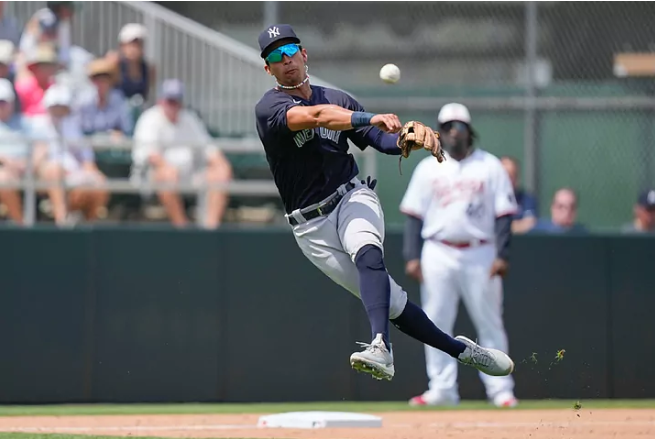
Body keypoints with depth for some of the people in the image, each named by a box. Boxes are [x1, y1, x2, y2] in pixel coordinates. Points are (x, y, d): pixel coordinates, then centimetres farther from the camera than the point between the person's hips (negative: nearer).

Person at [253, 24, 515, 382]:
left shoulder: (337, 99, 11)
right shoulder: (268, 108, -5)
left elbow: (383, 140, 8)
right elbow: (315, 116, -24)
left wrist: (406, 138, -16)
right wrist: (371, 119, -38)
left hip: (352, 198, 2)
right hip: (311, 227, -2)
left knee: (367, 253, -34)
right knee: (390, 303, -5)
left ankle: (381, 348, -52)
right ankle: (461, 350, 11)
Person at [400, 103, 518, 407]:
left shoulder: (490, 167, 4)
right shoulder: (428, 169, 9)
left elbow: (503, 214, 1)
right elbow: (414, 214, 7)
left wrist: (502, 255, -8)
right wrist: (412, 256, -2)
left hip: (480, 254, -2)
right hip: (438, 254, 2)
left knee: (489, 323, -1)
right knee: (436, 322, -1)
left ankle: (500, 388, 4)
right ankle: (442, 388, 4)